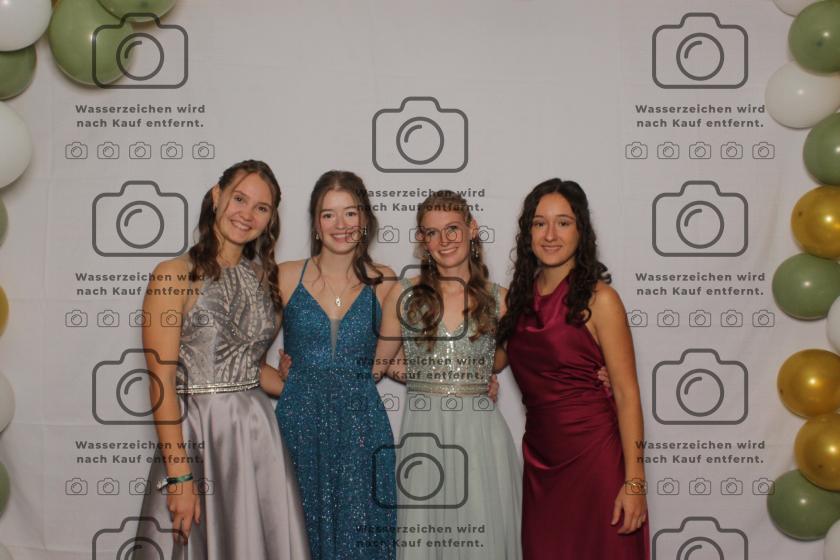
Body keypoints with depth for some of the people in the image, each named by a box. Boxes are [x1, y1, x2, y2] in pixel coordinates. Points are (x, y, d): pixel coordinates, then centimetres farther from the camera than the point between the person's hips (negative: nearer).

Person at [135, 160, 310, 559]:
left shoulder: (264, 277, 9)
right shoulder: (174, 275, -8)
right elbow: (161, 382, -13)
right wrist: (179, 476, -16)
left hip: (257, 433, 5)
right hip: (196, 435, -5)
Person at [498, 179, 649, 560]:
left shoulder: (599, 299, -9)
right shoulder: (520, 296, 7)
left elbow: (627, 395, -11)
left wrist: (634, 482, -15)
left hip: (593, 457, -5)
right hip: (539, 460, 5)